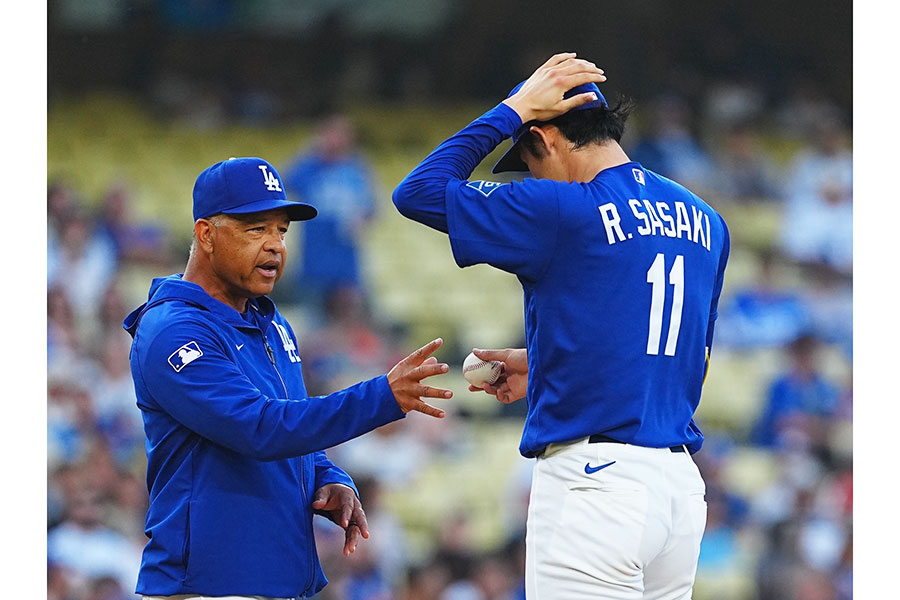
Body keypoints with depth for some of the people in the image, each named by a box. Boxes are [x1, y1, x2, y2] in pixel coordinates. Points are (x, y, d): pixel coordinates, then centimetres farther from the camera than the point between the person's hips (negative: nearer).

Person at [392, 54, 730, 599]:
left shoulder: (562, 211, -9)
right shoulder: (703, 221, 13)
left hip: (594, 482, -7)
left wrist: (515, 108, 4)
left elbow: (417, 191, -2)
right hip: (682, 484, 7)